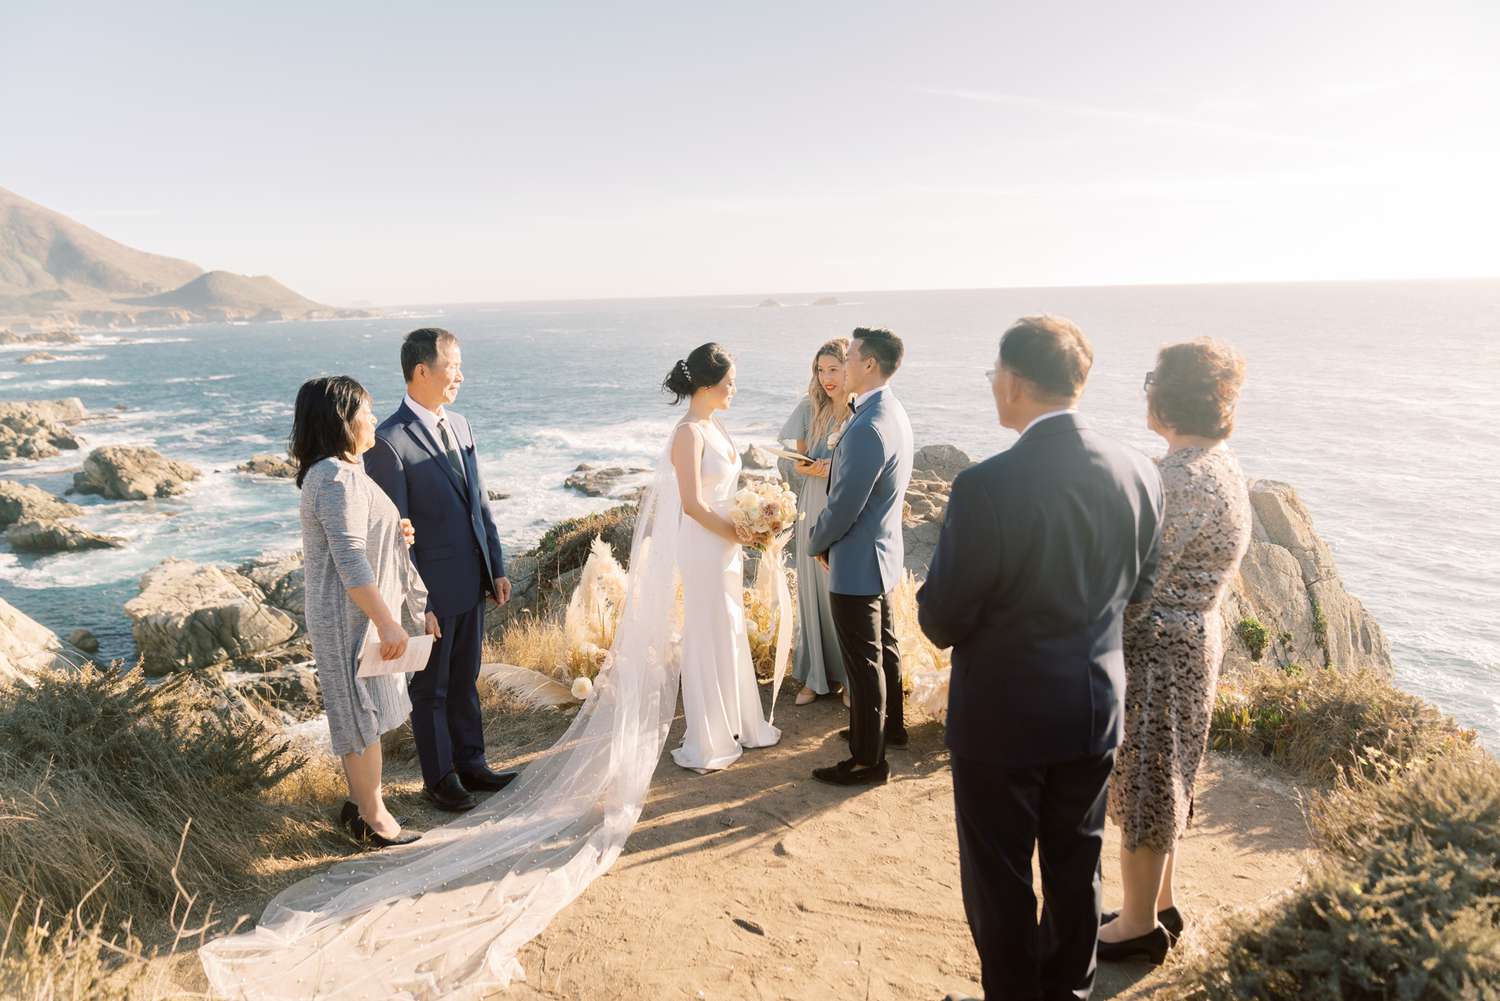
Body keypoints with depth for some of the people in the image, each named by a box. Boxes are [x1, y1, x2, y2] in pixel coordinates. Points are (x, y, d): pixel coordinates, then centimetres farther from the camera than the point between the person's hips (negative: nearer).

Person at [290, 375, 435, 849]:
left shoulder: (333, 473, 11)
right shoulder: (338, 480, -22)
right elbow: (351, 563, -27)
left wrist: (395, 535, 7)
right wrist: (388, 622, -24)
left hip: (355, 613, 10)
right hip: (350, 615, -10)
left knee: (360, 712, 19)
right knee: (362, 713, 3)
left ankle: (360, 801, 33)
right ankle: (373, 817, 17)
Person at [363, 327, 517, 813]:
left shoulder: (459, 425, 6)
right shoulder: (389, 441, -18)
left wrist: (496, 567, 10)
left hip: (471, 582, 7)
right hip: (431, 590, -7)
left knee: (465, 681, 20)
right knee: (430, 690, 12)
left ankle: (470, 764, 35)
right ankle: (439, 778, 28)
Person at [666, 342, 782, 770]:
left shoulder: (713, 425, 8)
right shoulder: (689, 432, -19)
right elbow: (693, 503, -22)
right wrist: (737, 535, -12)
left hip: (726, 545, 9)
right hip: (705, 547, -9)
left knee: (731, 634, 18)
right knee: (710, 640, 3)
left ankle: (736, 725, 34)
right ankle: (705, 743, 18)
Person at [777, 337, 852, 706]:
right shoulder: (809, 408, 0)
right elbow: (788, 457, 2)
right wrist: (806, 468, -17)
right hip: (815, 511, 3)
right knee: (813, 589, 10)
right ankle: (817, 674, 24)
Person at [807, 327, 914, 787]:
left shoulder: (868, 428, -28)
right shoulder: (893, 412, 5)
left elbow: (843, 507, -24)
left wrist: (816, 542, -6)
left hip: (856, 563, -10)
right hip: (882, 553, 10)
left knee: (863, 663, 2)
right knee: (884, 648, 24)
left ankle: (868, 759, 16)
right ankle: (890, 726, 42)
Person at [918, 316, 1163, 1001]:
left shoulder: (986, 486, -26)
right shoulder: (1138, 473, -7)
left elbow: (942, 619, -18)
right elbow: (1138, 586, 7)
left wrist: (938, 614, 4)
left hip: (1003, 715, -6)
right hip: (1095, 711, 6)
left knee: (999, 881, 14)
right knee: (1076, 868, 24)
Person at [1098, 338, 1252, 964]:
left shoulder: (1181, 478, -25)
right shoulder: (1220, 463, 7)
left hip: (1156, 647, -10)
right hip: (1194, 637, 10)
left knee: (1139, 783, 6)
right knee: (1161, 779, 21)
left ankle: (1140, 925, 23)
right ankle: (1159, 904, 38)